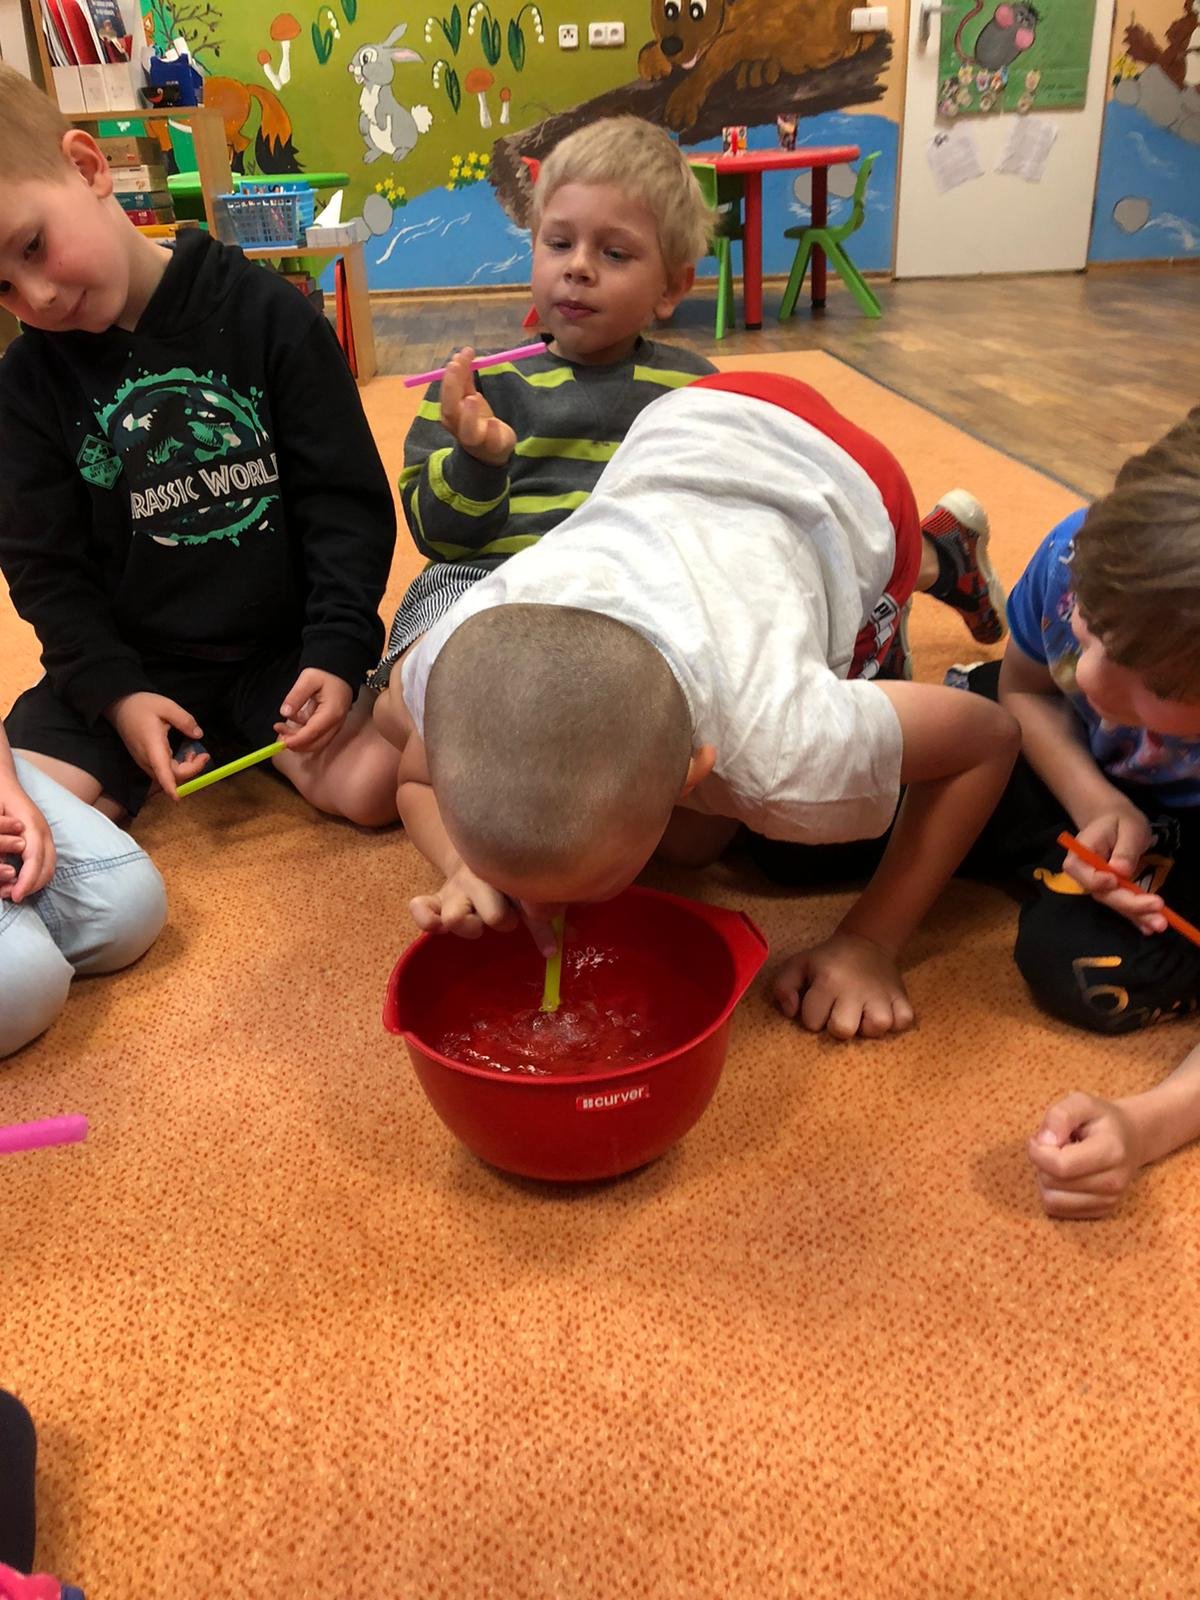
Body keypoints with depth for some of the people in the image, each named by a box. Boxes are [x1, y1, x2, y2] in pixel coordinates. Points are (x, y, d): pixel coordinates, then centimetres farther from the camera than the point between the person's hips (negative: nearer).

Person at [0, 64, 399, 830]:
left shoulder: (268, 313, -8)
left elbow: (346, 499, -7)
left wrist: (336, 648, -15)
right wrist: (114, 693, -10)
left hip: (283, 646, -2)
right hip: (131, 663, 2)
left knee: (380, 784, -23)